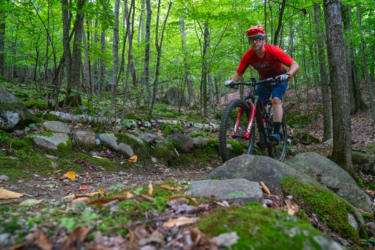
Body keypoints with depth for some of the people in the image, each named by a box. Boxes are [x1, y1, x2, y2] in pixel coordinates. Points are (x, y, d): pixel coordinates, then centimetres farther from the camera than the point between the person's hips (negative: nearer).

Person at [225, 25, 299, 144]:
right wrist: (231, 81, -36)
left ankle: (276, 133, -30)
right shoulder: (248, 55, -21)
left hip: (279, 79, -4)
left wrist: (288, 75, -53)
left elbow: (295, 65, -32)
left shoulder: (273, 50, -30)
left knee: (276, 100, -28)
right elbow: (239, 73, -14)